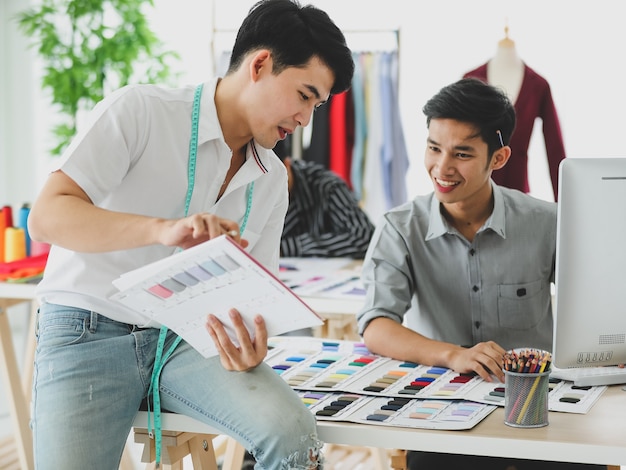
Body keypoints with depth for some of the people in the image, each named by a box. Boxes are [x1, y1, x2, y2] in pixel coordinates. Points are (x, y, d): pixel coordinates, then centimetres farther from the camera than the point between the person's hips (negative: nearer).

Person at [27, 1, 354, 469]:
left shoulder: (271, 180, 10)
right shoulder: (138, 111, -9)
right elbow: (47, 217, -19)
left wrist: (250, 347, -15)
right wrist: (162, 229, -36)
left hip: (188, 337, 4)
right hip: (90, 330, -3)